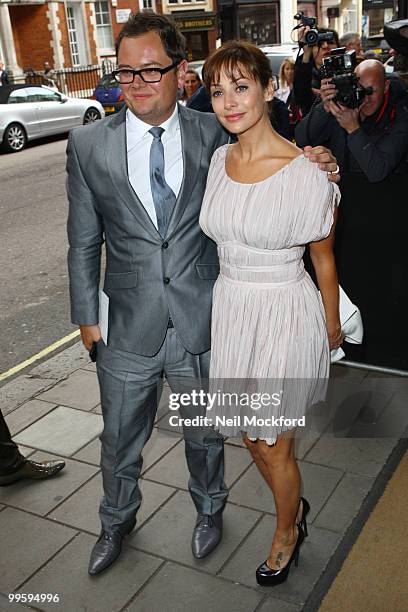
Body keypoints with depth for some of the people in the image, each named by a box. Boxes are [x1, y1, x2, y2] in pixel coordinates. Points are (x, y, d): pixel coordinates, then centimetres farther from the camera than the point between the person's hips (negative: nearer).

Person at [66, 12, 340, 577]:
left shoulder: (214, 135, -5)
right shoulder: (89, 145, -5)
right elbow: (84, 242, 2)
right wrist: (86, 317, 3)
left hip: (201, 324, 0)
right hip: (128, 331, 1)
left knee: (204, 435, 21)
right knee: (120, 441, 19)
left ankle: (209, 508, 51)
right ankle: (118, 520, 49)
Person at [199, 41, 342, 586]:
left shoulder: (305, 172, -18)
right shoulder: (219, 159, 0)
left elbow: (323, 258, -6)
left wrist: (332, 326, 4)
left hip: (284, 315, -6)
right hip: (230, 307, 6)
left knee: (273, 442, 8)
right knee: (250, 435, 19)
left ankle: (286, 533, 39)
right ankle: (295, 507, 49)